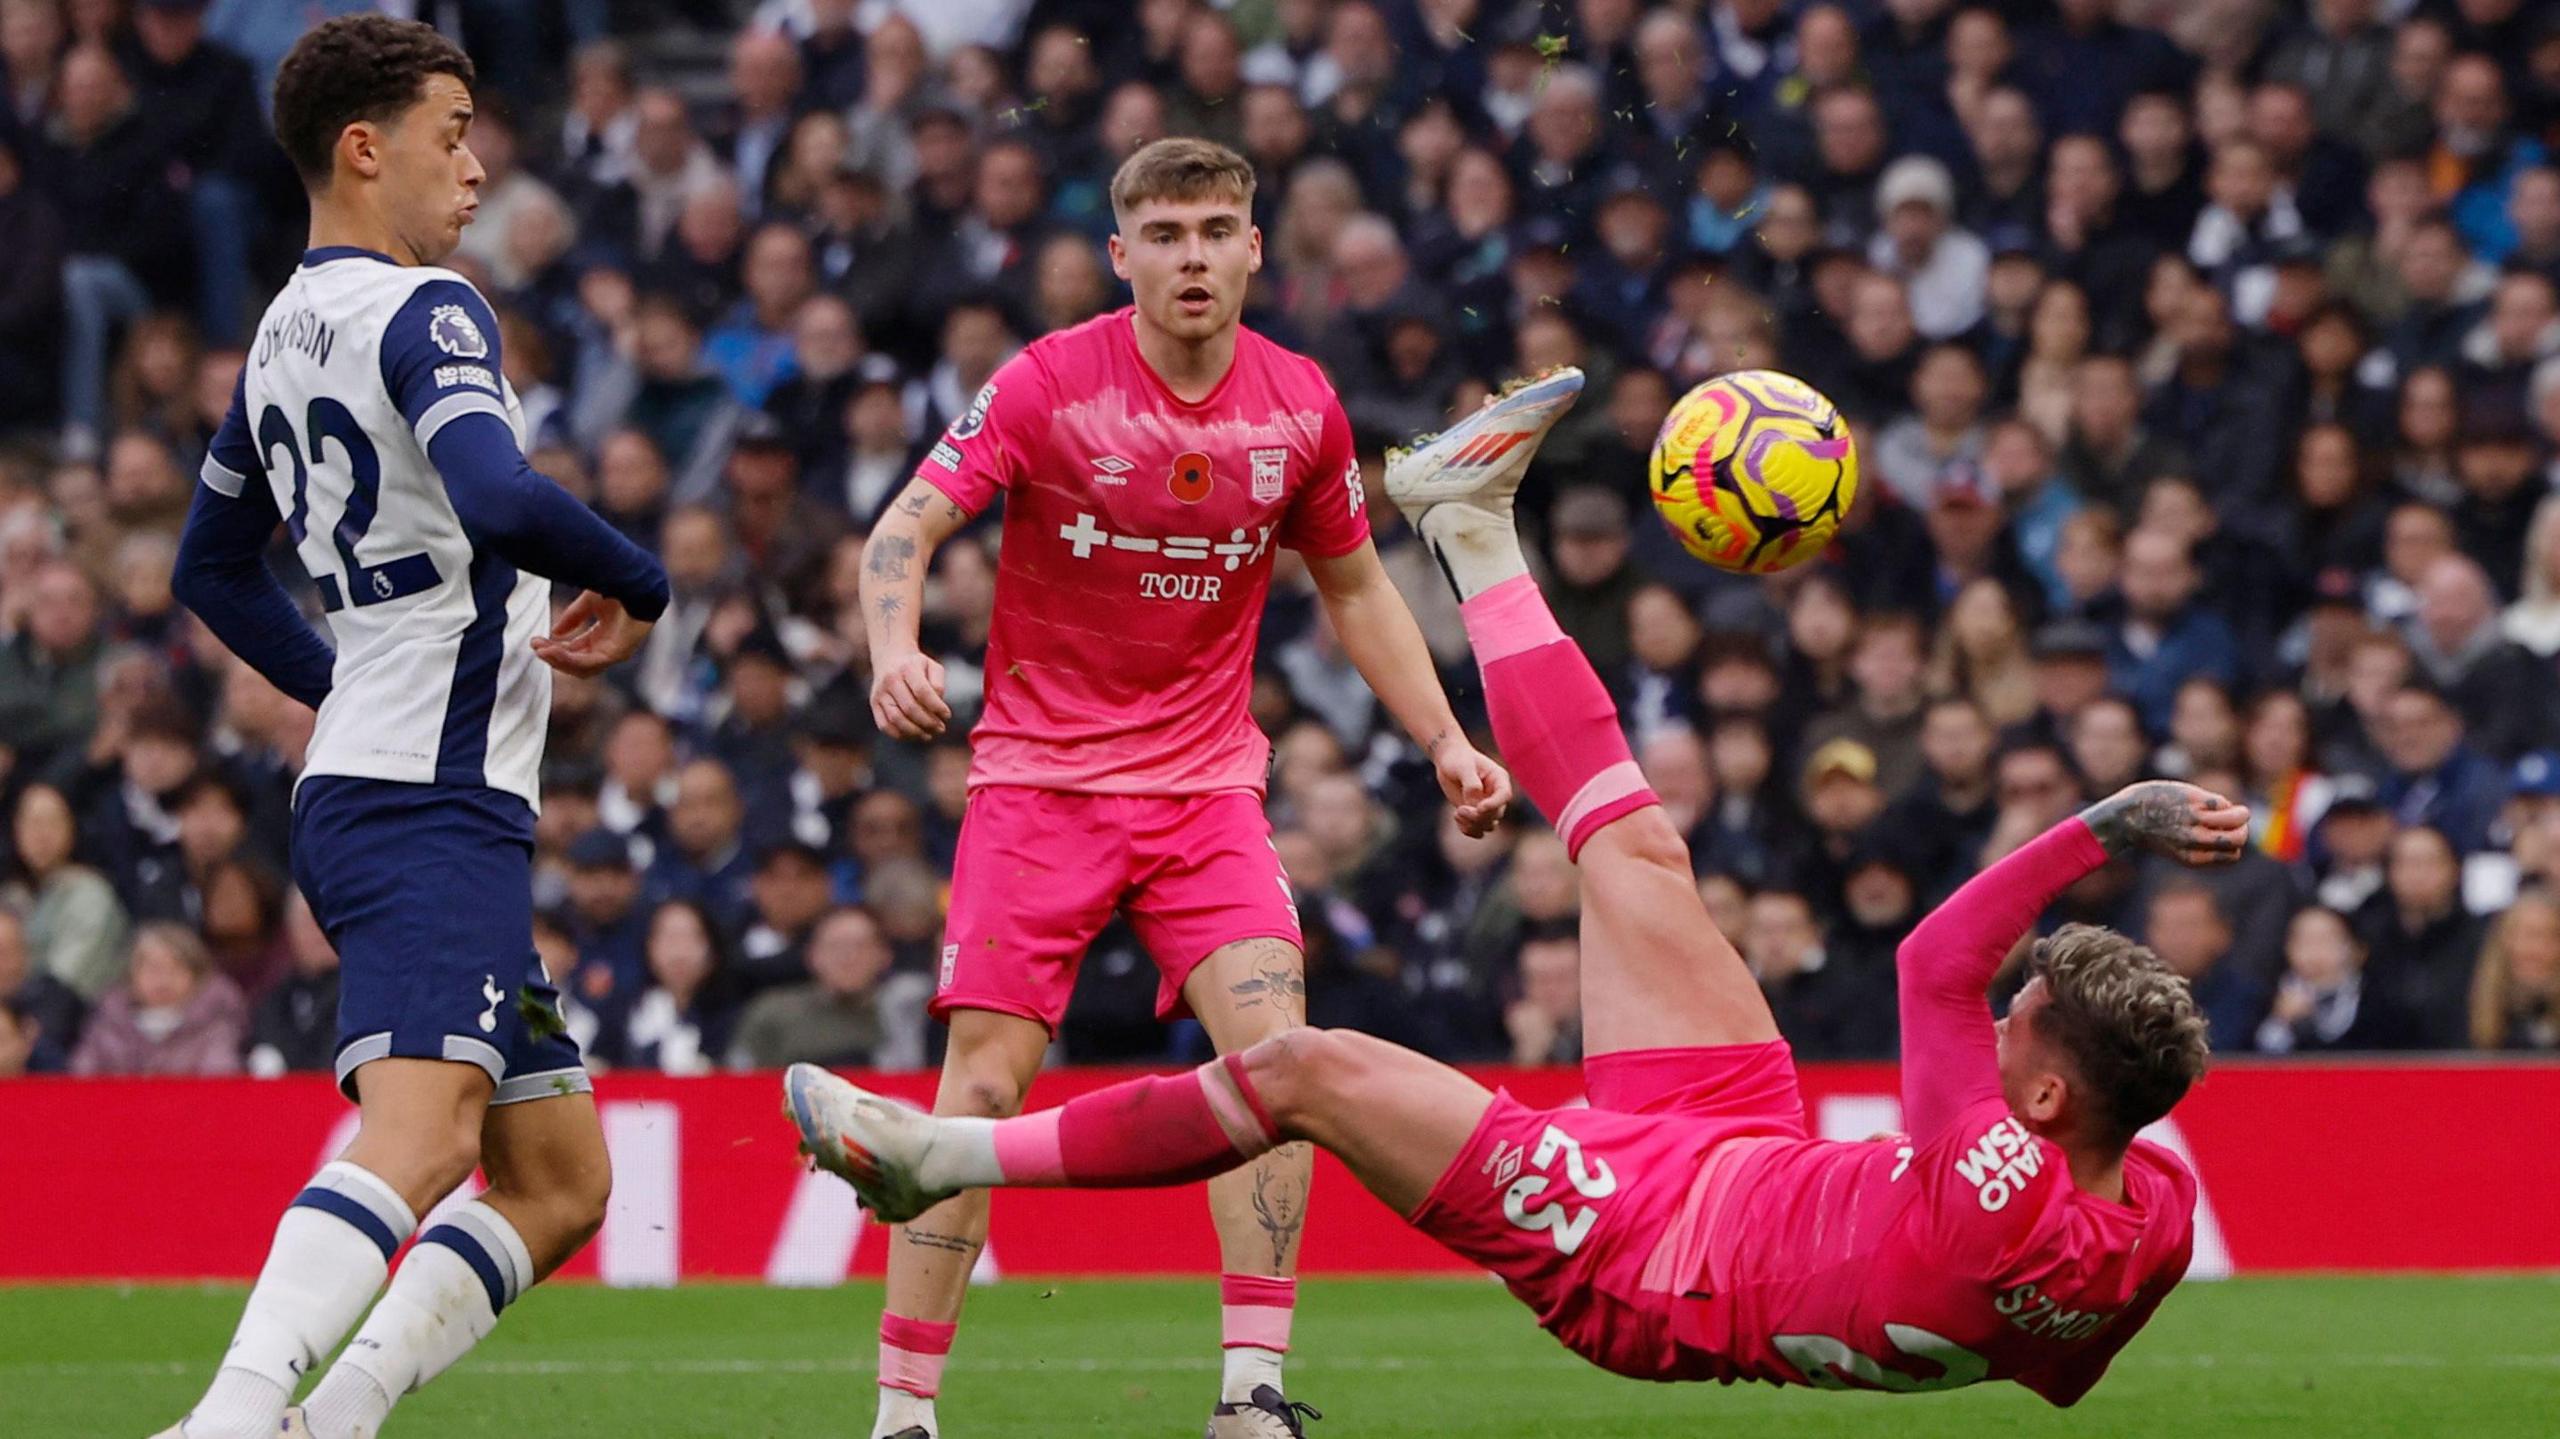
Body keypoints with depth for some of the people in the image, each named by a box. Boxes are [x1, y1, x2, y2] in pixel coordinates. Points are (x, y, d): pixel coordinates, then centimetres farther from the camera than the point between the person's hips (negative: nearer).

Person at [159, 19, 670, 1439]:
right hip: (436, 803, -10)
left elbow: (212, 569, 32)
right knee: (421, 1134, -26)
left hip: (360, 784, 10)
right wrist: (636, 589, -11)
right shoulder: (424, 311, -10)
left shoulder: (280, 337, 19)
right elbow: (499, 500, -28)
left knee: (560, 1182, 11)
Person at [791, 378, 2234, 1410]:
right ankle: (1476, 538, 36)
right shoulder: (2157, 1218, -21)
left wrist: (2110, 825, -33)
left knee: (1310, 1069, -3)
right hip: (1759, 1158, 8)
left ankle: (940, 1155, 15)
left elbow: (1938, 966, -35)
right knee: (1637, 849, 15)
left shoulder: (2002, 1204, -43)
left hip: (1635, 1253, -8)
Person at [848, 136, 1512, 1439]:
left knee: (1274, 1041, -16)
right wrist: (894, 651, -32)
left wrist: (1445, 742, 9)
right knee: (985, 1083, -9)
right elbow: (905, 530, -12)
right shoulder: (1048, 384, -9)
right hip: (1038, 779, -3)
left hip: (1206, 783, 3)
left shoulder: (1298, 406, 2)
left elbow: (1354, 588, 17)